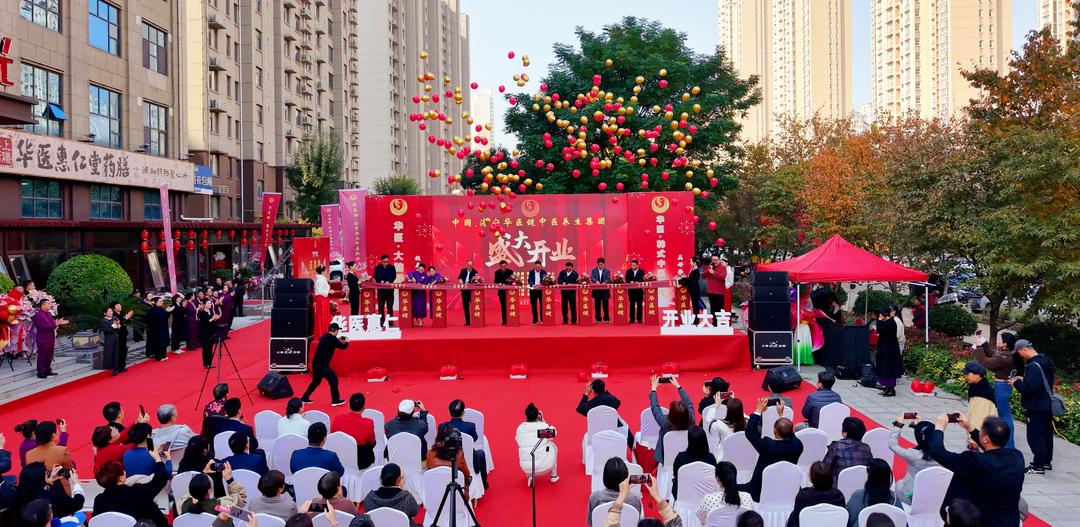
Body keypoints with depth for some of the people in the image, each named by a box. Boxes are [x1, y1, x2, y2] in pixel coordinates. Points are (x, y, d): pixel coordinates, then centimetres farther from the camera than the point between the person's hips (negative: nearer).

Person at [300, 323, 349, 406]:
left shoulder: (325, 336, 10)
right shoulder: (332, 339, -15)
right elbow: (343, 347, -6)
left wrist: (337, 340, 31)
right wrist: (347, 342, 14)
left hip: (316, 363, 9)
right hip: (322, 364, -9)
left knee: (316, 382, 23)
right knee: (333, 380, -3)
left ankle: (304, 398, 30)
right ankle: (335, 401, 0)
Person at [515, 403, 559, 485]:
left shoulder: (520, 428, -1)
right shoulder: (544, 426, -4)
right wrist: (542, 420, 17)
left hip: (526, 467, 2)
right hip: (544, 465, -1)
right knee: (552, 446, 27)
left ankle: (530, 477, 21)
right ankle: (553, 476, 33)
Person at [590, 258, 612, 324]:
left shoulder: (607, 271, 6)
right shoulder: (594, 270, 7)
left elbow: (608, 279, -4)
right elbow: (592, 278, -4)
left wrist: (604, 282, -24)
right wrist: (596, 281, -24)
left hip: (605, 290, -1)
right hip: (596, 290, 1)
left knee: (605, 305, 1)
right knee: (597, 305, 4)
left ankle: (606, 319, 8)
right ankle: (598, 319, 11)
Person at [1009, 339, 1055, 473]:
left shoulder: (1033, 366, -24)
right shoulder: (1046, 362, 9)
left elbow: (1028, 387, -29)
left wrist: (1016, 383, -12)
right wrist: (1024, 379, 10)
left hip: (1036, 408, -10)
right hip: (1047, 405, 10)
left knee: (1034, 437, -3)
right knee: (1047, 434, 19)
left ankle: (1038, 466, 1)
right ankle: (1047, 461, 30)